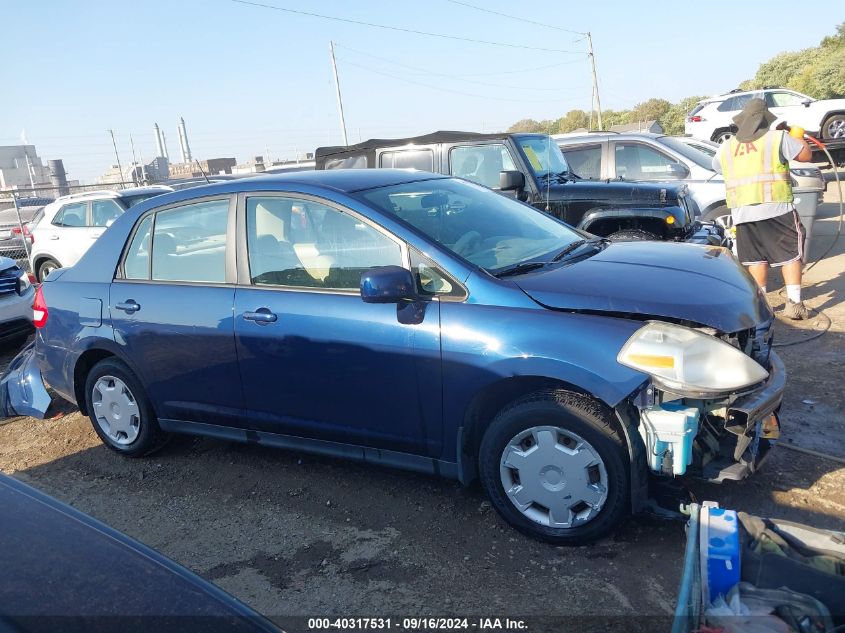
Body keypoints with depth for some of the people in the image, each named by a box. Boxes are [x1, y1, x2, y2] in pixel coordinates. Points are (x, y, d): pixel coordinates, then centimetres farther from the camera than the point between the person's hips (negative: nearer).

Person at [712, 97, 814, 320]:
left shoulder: (726, 147, 10)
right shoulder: (778, 137, -1)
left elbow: (716, 166, 28)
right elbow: (806, 155, 6)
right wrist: (798, 136, 25)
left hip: (742, 212, 3)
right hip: (776, 208, -3)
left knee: (756, 257, 11)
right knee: (791, 253, 5)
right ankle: (794, 303, 2)